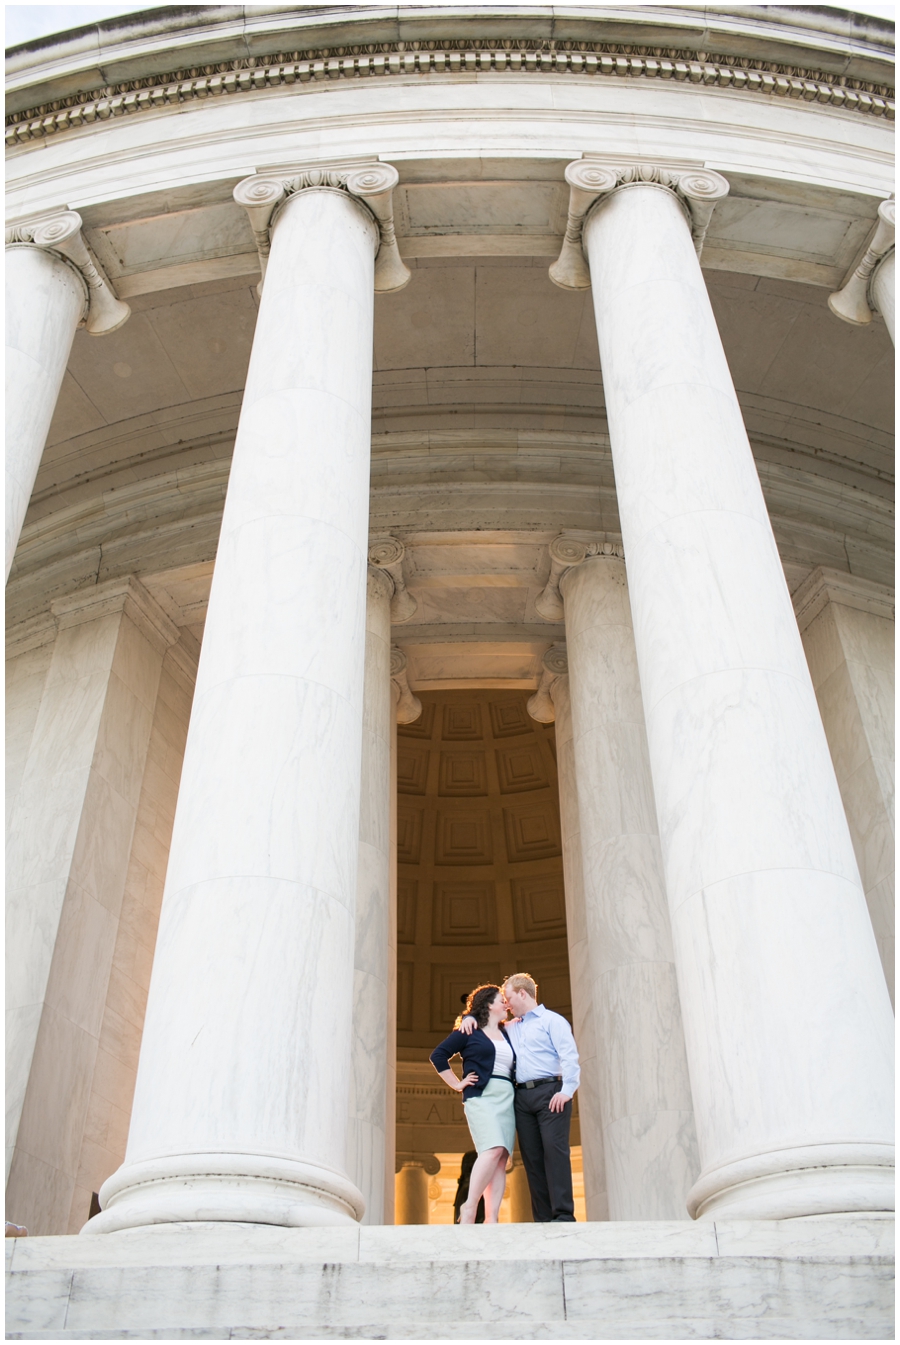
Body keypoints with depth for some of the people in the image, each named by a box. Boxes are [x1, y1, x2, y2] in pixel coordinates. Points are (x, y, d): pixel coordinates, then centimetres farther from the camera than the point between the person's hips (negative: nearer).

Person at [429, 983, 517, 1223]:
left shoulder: (506, 1034, 21)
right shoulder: (470, 1031, 5)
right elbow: (438, 1055, 2)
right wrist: (457, 1084, 1)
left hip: (507, 1098, 6)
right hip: (481, 1096, -6)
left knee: (502, 1158, -5)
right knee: (493, 1149, -22)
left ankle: (491, 1218, -7)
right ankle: (469, 1205, -13)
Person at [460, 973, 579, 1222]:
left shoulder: (551, 1020, 3)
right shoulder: (510, 1028, 23)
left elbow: (569, 1056, -6)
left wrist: (567, 1090, -16)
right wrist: (470, 1019, 12)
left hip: (549, 1092, -6)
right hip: (522, 1096, 6)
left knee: (554, 1150, -13)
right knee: (532, 1156, 1)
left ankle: (563, 1215, -14)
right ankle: (543, 1218, 2)